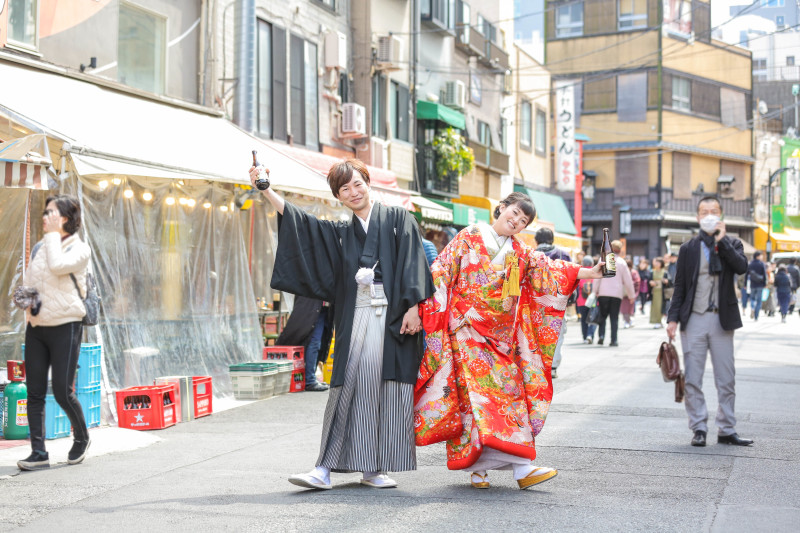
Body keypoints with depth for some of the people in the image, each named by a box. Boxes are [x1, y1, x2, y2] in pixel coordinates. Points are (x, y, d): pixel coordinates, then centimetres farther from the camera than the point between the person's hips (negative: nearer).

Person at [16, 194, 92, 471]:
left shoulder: (80, 249, -5)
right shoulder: (39, 247, 12)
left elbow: (58, 266, -24)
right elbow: (28, 281, 21)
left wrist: (54, 233, -12)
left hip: (65, 326, -6)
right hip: (36, 327, 6)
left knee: (62, 392, -6)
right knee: (34, 392, 2)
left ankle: (82, 438, 20)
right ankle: (38, 452, 7)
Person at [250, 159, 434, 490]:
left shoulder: (398, 220, 9)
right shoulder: (340, 233, 20)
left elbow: (412, 264, 0)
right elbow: (299, 221, 10)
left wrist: (413, 307, -11)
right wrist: (266, 190, 1)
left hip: (394, 316, -2)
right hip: (356, 317, 2)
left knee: (389, 388, -3)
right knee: (349, 387, -5)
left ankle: (375, 469, 5)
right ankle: (325, 469, -5)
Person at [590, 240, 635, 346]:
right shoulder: (622, 263, 2)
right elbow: (628, 281, 6)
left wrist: (594, 292, 6)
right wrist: (631, 294, 16)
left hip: (603, 293, 0)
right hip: (617, 294, 0)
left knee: (602, 315, 10)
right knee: (614, 317, 5)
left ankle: (601, 335, -7)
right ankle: (613, 340, 0)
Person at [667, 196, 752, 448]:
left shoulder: (731, 244, 6)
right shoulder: (688, 248, 7)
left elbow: (742, 267, -15)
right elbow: (680, 286, 6)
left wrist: (721, 241, -14)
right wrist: (673, 318, -1)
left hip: (721, 320, 0)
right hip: (694, 320, 0)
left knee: (726, 379, 5)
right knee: (692, 380, 1)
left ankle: (727, 431, 14)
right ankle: (699, 429, 10)